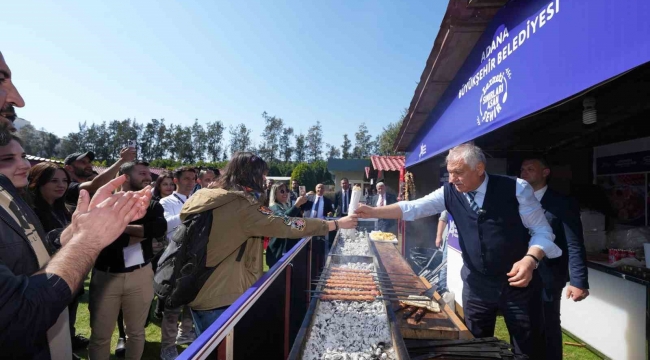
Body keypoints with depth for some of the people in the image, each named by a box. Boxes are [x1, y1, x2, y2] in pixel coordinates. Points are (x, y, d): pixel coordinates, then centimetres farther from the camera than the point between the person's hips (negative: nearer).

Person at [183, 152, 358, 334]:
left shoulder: (201, 197, 5)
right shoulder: (242, 206, -19)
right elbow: (284, 225, -19)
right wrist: (337, 223, -12)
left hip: (197, 292, 9)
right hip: (221, 296, -9)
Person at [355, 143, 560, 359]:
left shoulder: (515, 188, -13)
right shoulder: (449, 193, -5)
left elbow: (542, 231, -6)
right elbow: (412, 208, -9)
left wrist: (531, 259, -24)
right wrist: (373, 212, -20)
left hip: (518, 282, -2)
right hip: (476, 284, 3)